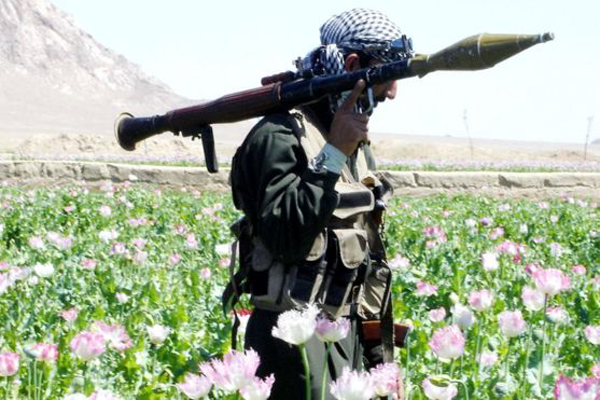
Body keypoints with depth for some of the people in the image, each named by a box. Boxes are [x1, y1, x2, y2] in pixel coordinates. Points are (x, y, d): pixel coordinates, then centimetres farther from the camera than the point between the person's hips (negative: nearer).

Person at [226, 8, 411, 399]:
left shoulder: (358, 144, 15)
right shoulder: (281, 135, -12)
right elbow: (286, 237, -22)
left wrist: (379, 345, 18)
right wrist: (333, 153, -21)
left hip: (349, 334, 8)